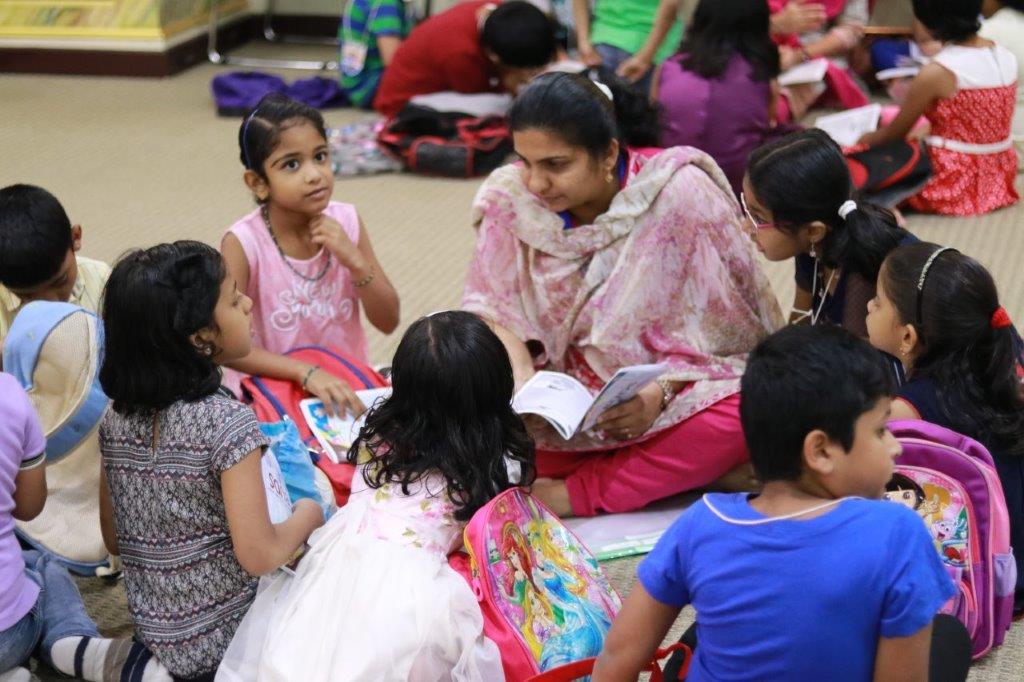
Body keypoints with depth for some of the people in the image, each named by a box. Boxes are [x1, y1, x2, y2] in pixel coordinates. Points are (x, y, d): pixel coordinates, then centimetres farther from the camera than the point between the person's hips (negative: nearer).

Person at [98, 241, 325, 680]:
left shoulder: (116, 421, -3)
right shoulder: (227, 423, -22)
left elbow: (114, 541, 7)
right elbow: (259, 556, -21)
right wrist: (307, 515, -2)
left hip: (155, 634, 7)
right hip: (228, 639, -6)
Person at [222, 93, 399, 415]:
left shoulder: (345, 221, -4)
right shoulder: (243, 243, -15)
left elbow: (388, 322, 0)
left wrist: (355, 260, -16)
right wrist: (306, 372, -34)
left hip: (348, 384, 4)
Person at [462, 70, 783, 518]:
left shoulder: (681, 195, -18)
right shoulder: (512, 197, -9)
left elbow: (721, 330, -13)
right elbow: (491, 305, -2)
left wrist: (659, 394, -27)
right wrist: (520, 371, -22)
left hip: (679, 385, -2)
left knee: (736, 419, -35)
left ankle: (570, 495, -22)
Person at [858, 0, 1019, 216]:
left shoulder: (936, 73, -19)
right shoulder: (1006, 57, 0)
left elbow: (896, 132, -4)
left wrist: (862, 141, 16)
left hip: (955, 183, -7)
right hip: (997, 180, 7)